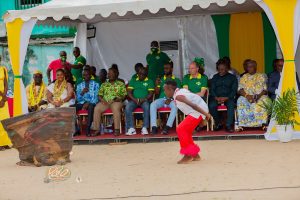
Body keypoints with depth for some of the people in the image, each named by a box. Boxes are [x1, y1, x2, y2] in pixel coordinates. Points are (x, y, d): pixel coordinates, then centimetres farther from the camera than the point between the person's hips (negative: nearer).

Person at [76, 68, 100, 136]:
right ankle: (76, 129, -22)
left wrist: (88, 103, -18)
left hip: (91, 103, -3)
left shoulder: (95, 84, 8)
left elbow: (96, 97, -3)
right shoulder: (79, 85, 16)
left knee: (91, 106, -40)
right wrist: (82, 92, -11)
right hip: (82, 103, 3)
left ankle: (88, 129, -40)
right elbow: (78, 99, 9)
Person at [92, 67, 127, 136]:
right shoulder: (104, 85, 22)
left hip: (116, 102, -3)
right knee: (97, 108, -29)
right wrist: (102, 99, -7)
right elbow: (99, 95, 16)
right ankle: (97, 130, -28)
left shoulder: (121, 84, 13)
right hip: (105, 102, 3)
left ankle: (117, 129, -40)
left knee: (115, 108, -39)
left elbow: (124, 95, 5)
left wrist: (116, 99, -12)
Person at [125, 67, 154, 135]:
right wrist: (135, 99, -10)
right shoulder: (133, 81, 18)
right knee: (127, 108, -30)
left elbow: (151, 93, 2)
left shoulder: (149, 81, 12)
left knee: (147, 107, -37)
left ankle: (145, 128, -35)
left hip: (144, 100, -2)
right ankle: (131, 128, -31)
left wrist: (143, 100, -15)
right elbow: (129, 92, 9)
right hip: (134, 100, 2)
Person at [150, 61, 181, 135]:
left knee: (175, 106, -37)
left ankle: (167, 126, -44)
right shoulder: (161, 80, 22)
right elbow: (157, 93, 14)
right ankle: (154, 126, -38)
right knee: (152, 104, -31)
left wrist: (170, 99, -14)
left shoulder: (176, 80, 16)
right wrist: (156, 85, -6)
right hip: (161, 98, 2)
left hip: (171, 99, -2)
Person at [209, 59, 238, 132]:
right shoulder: (215, 77, 18)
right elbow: (212, 89, 11)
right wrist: (216, 98, -10)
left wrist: (226, 98, -14)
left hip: (228, 97, -2)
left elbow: (234, 90, 3)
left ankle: (228, 125, -33)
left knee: (231, 105, -36)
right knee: (211, 106, -31)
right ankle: (218, 124, -14)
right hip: (217, 97, 2)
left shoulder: (232, 77, 11)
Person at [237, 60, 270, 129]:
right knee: (240, 101, -32)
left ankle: (263, 124, -39)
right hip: (246, 97, 1)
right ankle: (241, 125, -36)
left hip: (260, 97, -1)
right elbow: (240, 89, 4)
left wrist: (259, 95, -18)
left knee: (265, 100, -34)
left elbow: (265, 89, 2)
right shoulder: (244, 77, 16)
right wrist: (246, 95, -16)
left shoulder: (261, 76, 12)